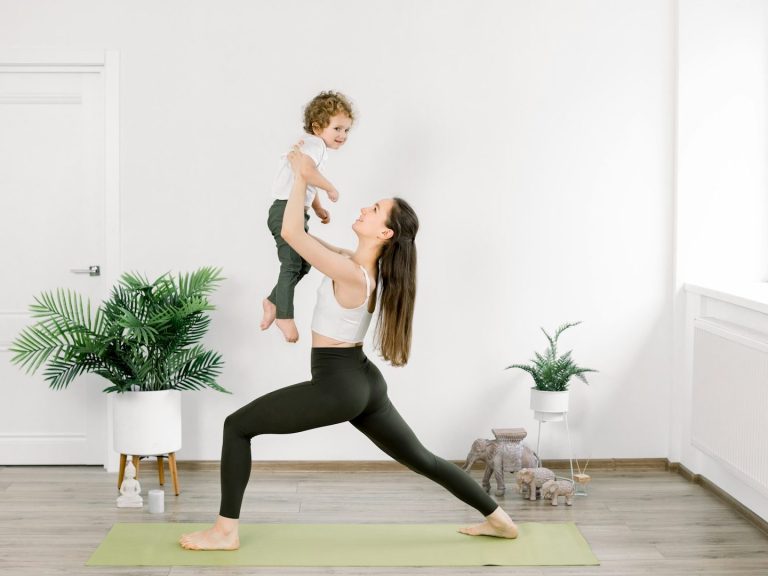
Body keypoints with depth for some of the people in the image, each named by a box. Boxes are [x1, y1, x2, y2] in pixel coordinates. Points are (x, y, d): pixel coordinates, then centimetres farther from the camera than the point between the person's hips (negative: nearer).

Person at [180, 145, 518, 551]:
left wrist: (302, 178, -13)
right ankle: (498, 520, 25)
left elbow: (291, 234, -22)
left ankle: (225, 531, 2)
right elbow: (305, 238, 20)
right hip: (362, 382, 9)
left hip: (337, 385, -9)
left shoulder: (351, 274, -22)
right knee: (422, 460, 19)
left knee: (237, 426, -1)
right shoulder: (367, 266, 5)